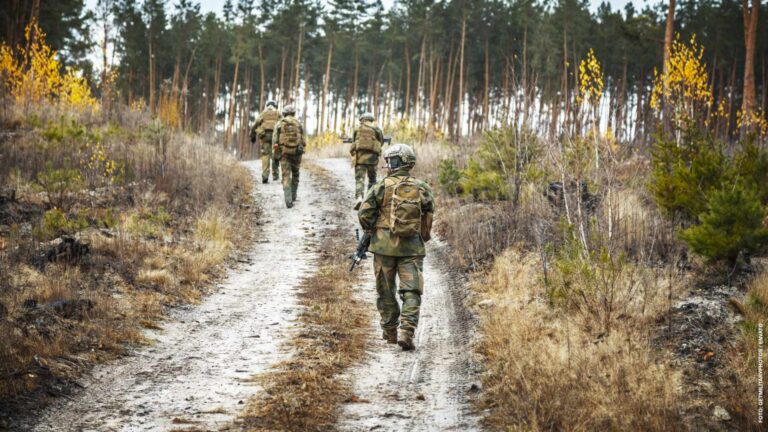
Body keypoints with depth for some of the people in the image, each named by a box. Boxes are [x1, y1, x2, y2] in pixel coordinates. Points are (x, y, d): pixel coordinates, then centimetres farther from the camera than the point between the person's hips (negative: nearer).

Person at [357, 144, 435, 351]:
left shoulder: (382, 187, -5)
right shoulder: (422, 188, 2)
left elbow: (364, 213, -10)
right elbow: (429, 216, 4)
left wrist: (372, 230, 8)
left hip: (384, 245, -1)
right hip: (412, 247, 1)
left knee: (386, 290, 14)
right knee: (411, 291, 0)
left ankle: (390, 331, 22)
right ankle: (406, 332, -15)